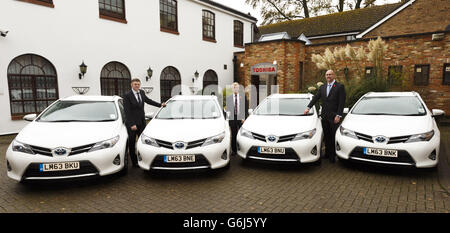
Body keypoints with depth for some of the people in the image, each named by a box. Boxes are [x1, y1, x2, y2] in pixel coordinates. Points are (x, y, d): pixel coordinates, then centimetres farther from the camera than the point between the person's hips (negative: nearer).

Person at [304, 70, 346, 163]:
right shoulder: (322, 87, 15)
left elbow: (341, 102, -9)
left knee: (334, 136, 1)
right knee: (327, 136, 11)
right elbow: (315, 98, 12)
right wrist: (308, 107, 0)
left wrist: (338, 115, -15)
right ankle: (327, 153, 21)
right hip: (324, 117, 5)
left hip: (334, 117, -5)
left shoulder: (340, 86, -2)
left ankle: (333, 155, 10)